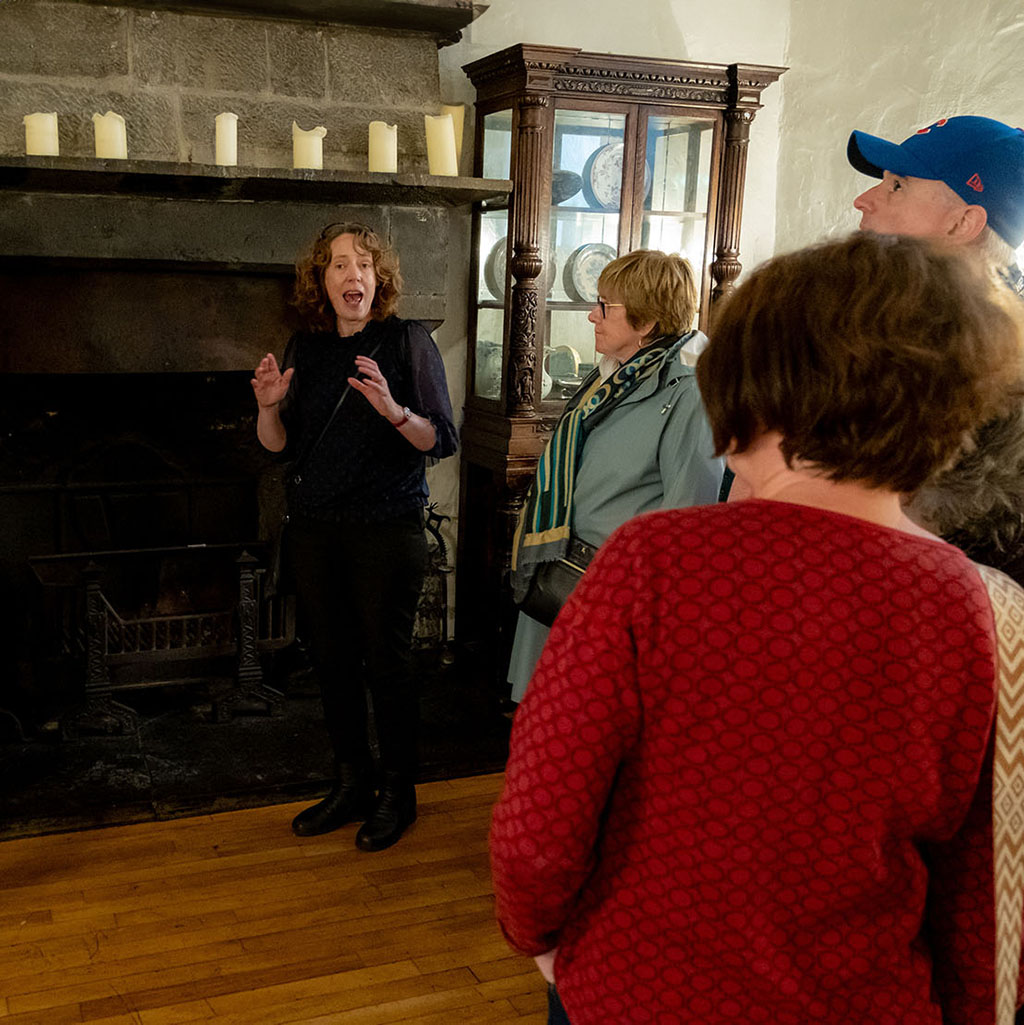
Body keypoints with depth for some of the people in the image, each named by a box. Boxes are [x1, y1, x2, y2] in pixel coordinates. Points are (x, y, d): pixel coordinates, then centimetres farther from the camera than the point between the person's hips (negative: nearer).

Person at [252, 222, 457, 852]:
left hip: (387, 527, -5)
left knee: (388, 662, 1)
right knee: (333, 659, 12)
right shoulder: (306, 349, 9)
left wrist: (394, 410, -26)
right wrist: (269, 406, -9)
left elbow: (442, 441, -9)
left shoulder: (409, 341, -4)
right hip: (316, 528, 5)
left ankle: (398, 794, 18)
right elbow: (280, 445, 11)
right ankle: (352, 786, 27)